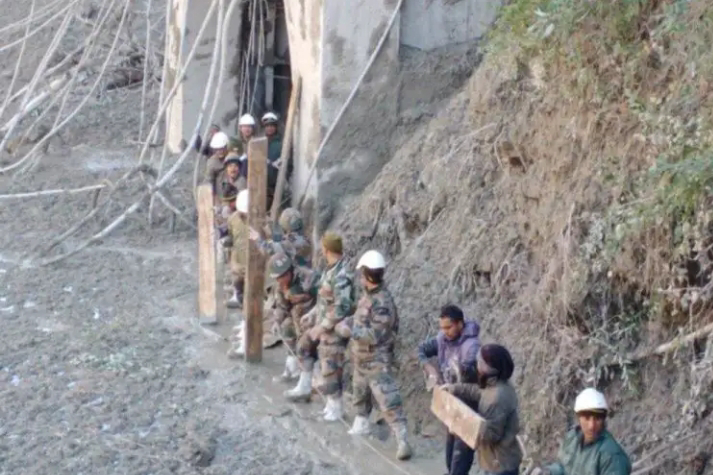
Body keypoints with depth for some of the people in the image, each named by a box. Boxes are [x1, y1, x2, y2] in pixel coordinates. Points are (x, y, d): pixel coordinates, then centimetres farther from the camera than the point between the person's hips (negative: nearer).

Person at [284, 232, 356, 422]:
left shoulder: (341, 275, -30)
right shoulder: (331, 268, 1)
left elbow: (342, 308, -31)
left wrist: (321, 327, -23)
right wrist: (312, 314, 19)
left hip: (334, 328, -10)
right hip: (323, 321, 10)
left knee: (330, 368, -2)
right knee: (304, 346, 26)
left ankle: (335, 407, 14)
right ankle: (304, 387, 40)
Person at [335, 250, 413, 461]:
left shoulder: (382, 302, -26)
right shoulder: (368, 295, 1)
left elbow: (375, 335, -28)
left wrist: (349, 330, -23)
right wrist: (347, 322, 2)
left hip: (378, 361, -10)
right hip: (361, 359, 10)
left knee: (389, 402, -13)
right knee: (360, 394, 28)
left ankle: (403, 442, -14)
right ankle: (361, 424, 49)